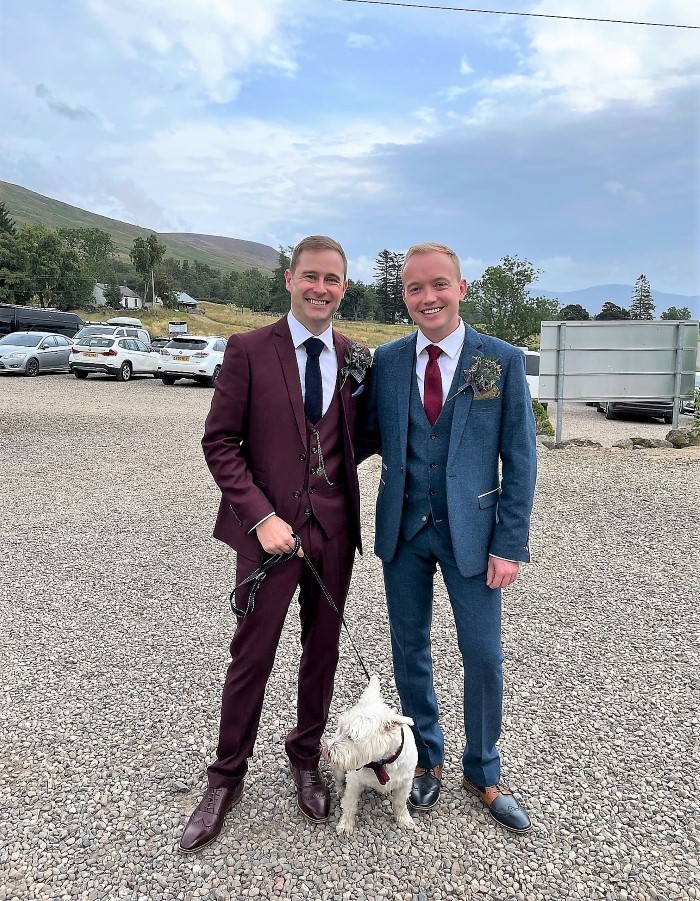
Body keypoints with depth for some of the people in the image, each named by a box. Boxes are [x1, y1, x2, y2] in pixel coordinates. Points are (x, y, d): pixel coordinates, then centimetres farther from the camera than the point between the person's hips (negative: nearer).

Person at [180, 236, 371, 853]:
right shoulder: (249, 350, -5)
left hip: (334, 526, 4)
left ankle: (306, 759, 39)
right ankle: (227, 779, 29)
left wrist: (333, 471, -5)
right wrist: (262, 516, -14)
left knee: (323, 650, 15)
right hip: (270, 527, -3)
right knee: (252, 656, 7)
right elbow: (220, 442, -7)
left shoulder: (355, 359, 5)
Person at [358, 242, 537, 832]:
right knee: (410, 651, 14)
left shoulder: (502, 361, -6)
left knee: (484, 658, 7)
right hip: (403, 530, 3)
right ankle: (428, 760, 38)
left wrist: (509, 544, -9)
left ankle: (483, 773, 33)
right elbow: (373, 436, 9)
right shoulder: (387, 360, 1)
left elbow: (520, 459, -6)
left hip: (470, 532, -2)